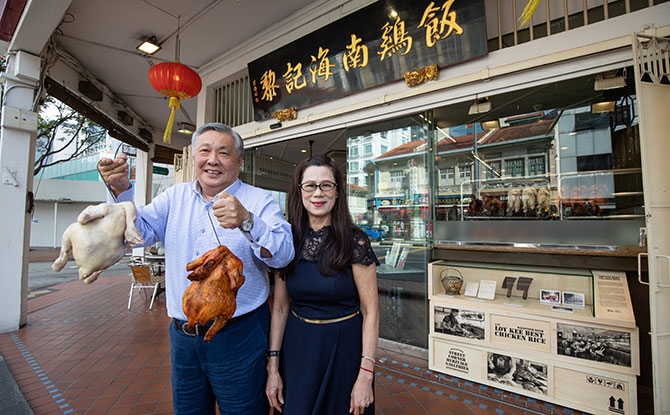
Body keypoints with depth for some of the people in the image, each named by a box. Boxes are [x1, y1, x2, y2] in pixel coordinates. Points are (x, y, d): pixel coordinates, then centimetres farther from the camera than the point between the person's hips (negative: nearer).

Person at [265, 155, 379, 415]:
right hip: (297, 345, 3)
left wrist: (366, 376, -14)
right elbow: (280, 307, 0)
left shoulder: (355, 242, -16)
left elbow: (370, 311, -13)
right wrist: (273, 366, 0)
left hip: (344, 347, -2)